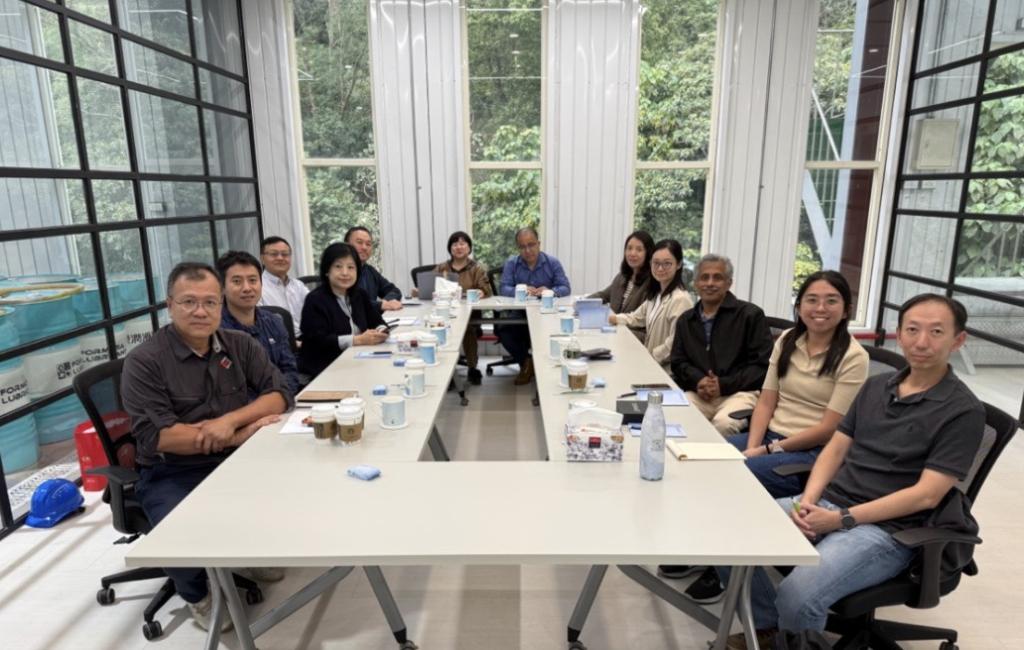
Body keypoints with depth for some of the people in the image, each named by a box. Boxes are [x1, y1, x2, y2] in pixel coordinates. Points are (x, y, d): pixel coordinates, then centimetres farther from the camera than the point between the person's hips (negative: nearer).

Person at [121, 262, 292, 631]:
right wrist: (240, 436, -21)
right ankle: (198, 594, 7)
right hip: (171, 474, -3)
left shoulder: (240, 345, 3)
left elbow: (280, 394, -4)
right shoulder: (143, 362, -10)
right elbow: (157, 436, -18)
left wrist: (229, 421, -21)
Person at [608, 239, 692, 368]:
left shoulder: (680, 299, -21)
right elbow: (637, 317, 22)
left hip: (667, 368, -8)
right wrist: (615, 318, 6)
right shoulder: (655, 293, 9)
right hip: (650, 361, 8)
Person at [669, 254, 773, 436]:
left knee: (724, 422, -34)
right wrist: (698, 380, -7)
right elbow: (679, 362, 16)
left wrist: (724, 385, -12)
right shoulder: (685, 320, 19)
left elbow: (762, 365, -1)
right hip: (698, 392, 3)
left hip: (739, 392, -2)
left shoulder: (751, 315, 4)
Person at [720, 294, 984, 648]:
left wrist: (843, 519, -17)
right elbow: (835, 449, 10)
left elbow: (926, 494, -13)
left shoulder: (963, 410, -6)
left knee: (797, 594, -30)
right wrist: (808, 500, -7)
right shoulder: (876, 385, 12)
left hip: (886, 529, -6)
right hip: (827, 503, 6)